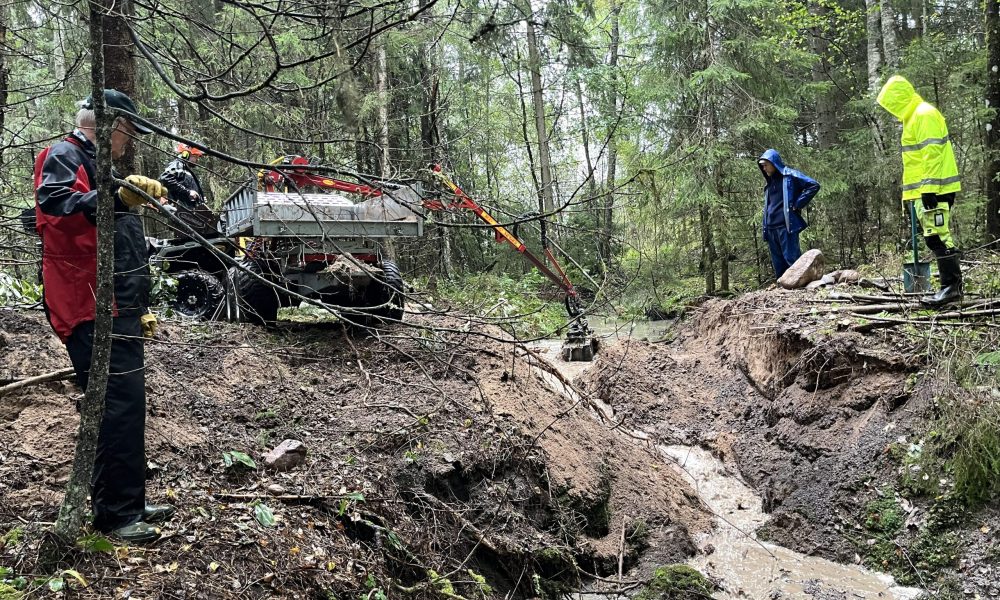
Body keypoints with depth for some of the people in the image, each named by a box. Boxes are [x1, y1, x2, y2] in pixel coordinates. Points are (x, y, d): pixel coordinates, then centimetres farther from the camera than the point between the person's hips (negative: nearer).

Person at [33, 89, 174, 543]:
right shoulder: (63, 158, -4)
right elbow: (57, 207, -28)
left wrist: (140, 308, 28)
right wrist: (118, 200, -44)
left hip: (118, 313, 10)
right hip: (91, 312, -10)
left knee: (128, 407, 13)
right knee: (119, 407, -11)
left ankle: (131, 503, 22)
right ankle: (115, 514, -2)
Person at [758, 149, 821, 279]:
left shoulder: (789, 175, -2)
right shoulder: (769, 182, 21)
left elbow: (814, 185, -9)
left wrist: (797, 205, -9)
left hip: (786, 226, -7)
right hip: (771, 228, 7)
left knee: (792, 259, -10)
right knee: (778, 264, 6)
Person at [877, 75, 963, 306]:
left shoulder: (924, 115, -12)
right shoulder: (914, 117, 20)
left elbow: (932, 154, -20)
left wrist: (928, 189, -23)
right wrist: (911, 192, 24)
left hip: (933, 190, -10)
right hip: (924, 191, 10)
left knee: (937, 237, -10)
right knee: (939, 238, 11)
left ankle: (951, 287, -7)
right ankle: (953, 285, 17)